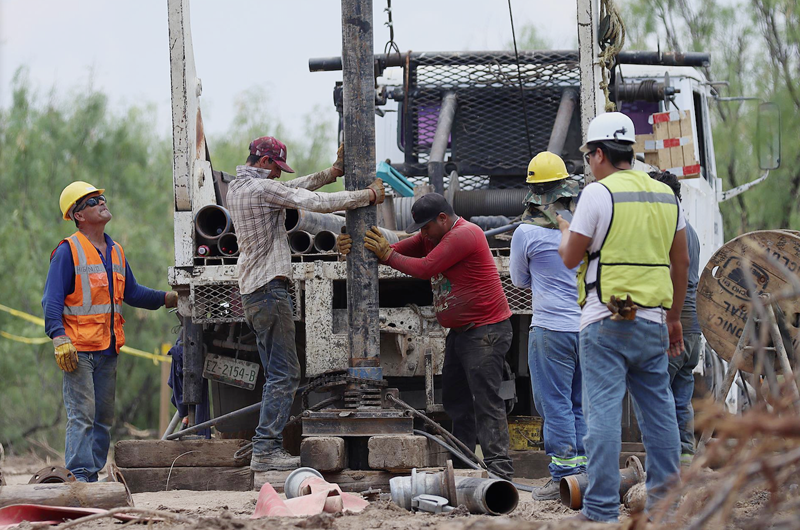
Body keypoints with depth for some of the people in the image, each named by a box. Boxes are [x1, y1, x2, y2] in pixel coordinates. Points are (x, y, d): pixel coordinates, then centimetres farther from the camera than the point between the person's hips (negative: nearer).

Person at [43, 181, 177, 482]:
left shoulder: (115, 252, 17)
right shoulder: (68, 251, -6)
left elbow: (132, 293, 25)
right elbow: (52, 300, -10)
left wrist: (169, 299, 17)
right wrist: (59, 339, -22)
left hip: (108, 349, 7)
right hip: (79, 349, -7)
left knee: (103, 417, 9)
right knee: (82, 415, -12)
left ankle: (94, 475, 14)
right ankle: (80, 476, -13)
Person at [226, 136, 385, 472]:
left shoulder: (236, 188, 16)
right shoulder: (262, 188, -13)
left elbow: (294, 189, 23)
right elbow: (317, 202, -16)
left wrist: (332, 173, 14)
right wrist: (370, 195, -8)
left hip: (252, 292, 10)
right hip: (269, 289, -10)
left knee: (278, 374, 13)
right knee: (285, 374, -9)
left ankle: (269, 447, 10)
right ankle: (265, 450, -13)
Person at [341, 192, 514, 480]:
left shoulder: (464, 235, -17)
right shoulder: (432, 236, 13)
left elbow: (425, 268, -21)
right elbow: (397, 250, 9)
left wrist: (387, 255, -12)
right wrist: (352, 247, -6)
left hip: (486, 330, -11)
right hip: (460, 331, 11)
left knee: (486, 400, -14)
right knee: (456, 400, 12)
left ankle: (499, 467, -16)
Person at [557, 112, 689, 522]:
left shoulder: (597, 194, -8)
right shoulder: (665, 195, 11)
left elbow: (571, 258, -4)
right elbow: (681, 263, 15)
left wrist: (565, 231, 18)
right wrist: (674, 317, 23)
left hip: (606, 322, -6)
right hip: (652, 320, 6)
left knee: (603, 412, -5)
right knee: (659, 409, 11)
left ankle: (602, 509, -8)